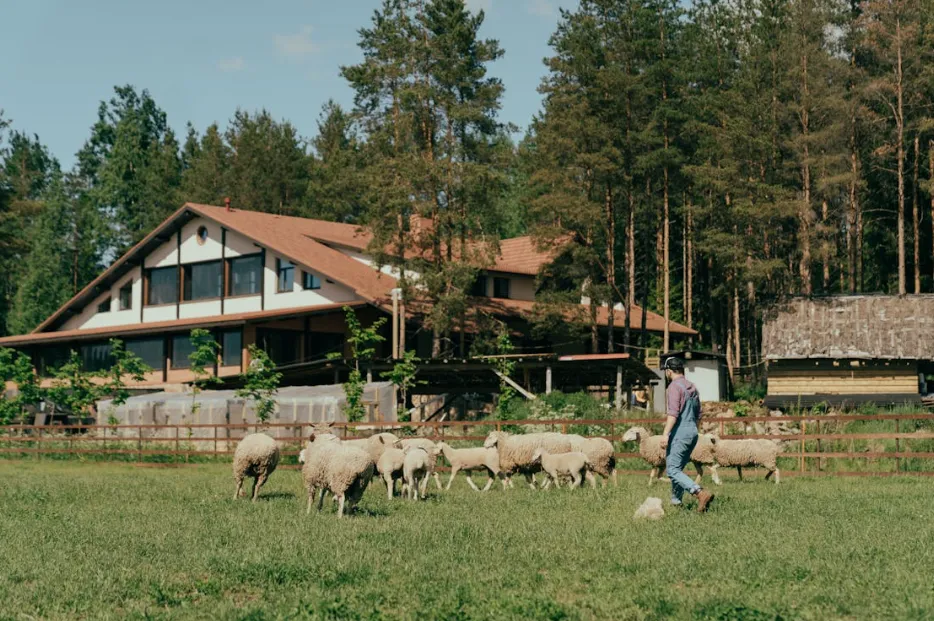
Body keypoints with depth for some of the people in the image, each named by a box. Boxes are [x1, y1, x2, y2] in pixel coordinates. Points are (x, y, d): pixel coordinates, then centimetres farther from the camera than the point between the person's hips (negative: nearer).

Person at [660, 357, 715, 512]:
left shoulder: (675, 386, -9)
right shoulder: (693, 387, 17)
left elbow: (673, 412, -21)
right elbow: (698, 415, 23)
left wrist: (665, 434, -26)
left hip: (679, 434, -9)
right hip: (692, 433, 9)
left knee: (672, 470, -12)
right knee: (678, 469, 17)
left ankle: (701, 493, -28)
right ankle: (676, 502, 15)